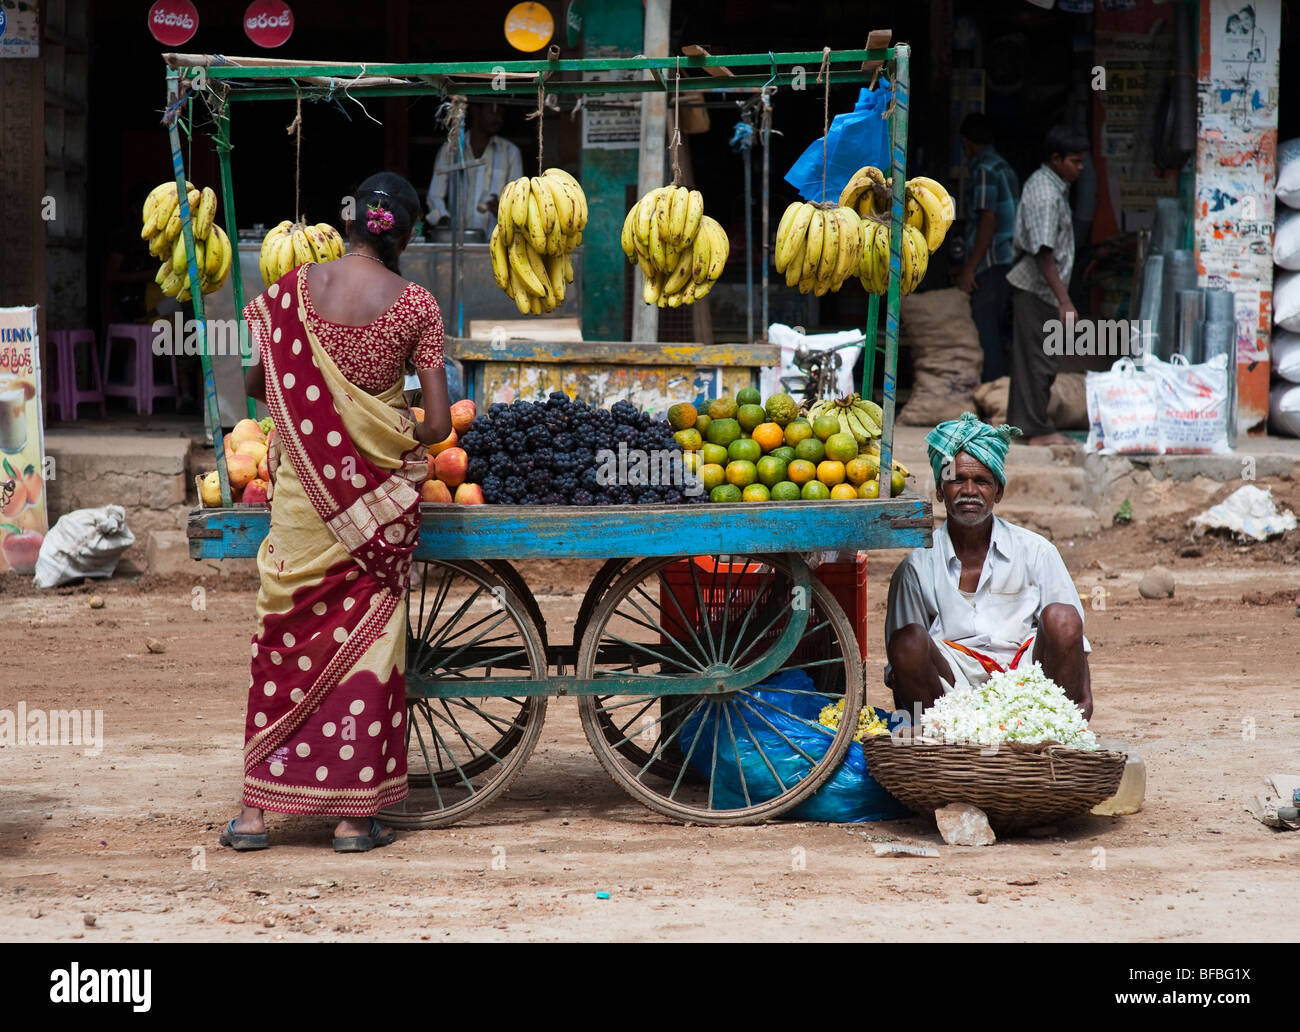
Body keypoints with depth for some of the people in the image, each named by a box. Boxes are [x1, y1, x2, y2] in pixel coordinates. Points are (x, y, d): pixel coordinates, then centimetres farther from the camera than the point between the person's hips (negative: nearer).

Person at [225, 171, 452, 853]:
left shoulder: (295, 289, -3)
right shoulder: (415, 304, -7)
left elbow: (255, 386, 5)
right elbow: (439, 423, -7)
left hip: (304, 483, 1)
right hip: (380, 488, -1)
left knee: (285, 632, 9)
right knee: (367, 635, 8)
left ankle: (255, 809, 10)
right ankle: (354, 813, 9)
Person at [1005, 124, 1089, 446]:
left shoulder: (1051, 186, 13)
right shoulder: (1045, 195, -19)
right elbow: (1043, 253, -25)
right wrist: (1064, 301, -27)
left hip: (1031, 286, 10)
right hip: (1036, 288, -10)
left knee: (1029, 357, 14)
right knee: (1039, 360, -5)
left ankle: (1022, 422, 20)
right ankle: (1037, 430, 0)